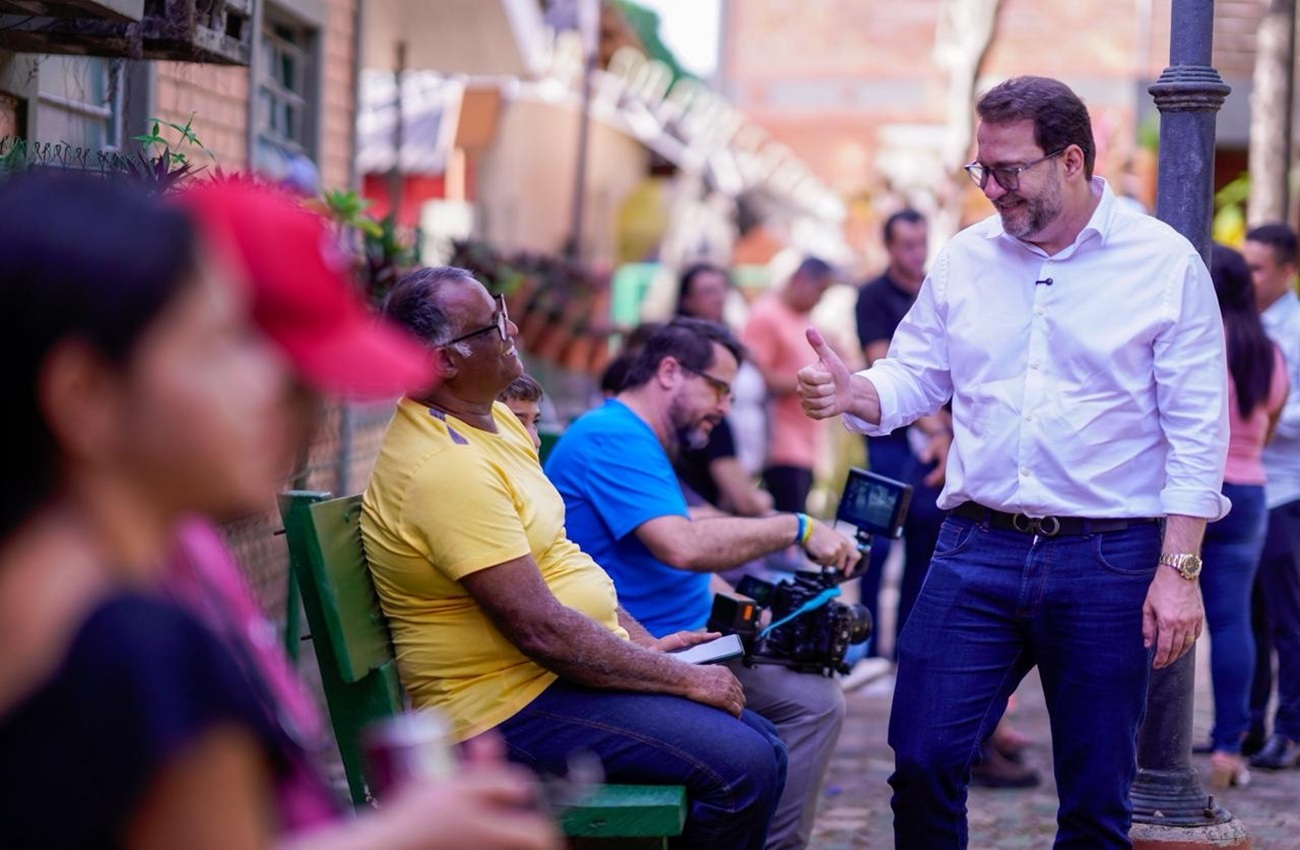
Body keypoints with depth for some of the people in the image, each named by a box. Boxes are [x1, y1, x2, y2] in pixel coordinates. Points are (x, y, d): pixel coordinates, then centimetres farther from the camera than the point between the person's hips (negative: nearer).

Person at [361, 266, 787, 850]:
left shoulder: (494, 420, 10)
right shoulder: (446, 468, -23)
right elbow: (540, 630, -25)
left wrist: (644, 642, 12)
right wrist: (684, 679, -17)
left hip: (562, 671, 10)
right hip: (507, 706, -10)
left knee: (761, 748, 5)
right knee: (742, 767, -21)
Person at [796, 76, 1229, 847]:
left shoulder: (1166, 263, -4)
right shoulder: (965, 259, 7)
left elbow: (1197, 430, -5)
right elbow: (916, 378, 11)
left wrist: (1179, 570, -11)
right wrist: (850, 393, -12)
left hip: (1109, 559, -3)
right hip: (978, 550, 3)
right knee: (923, 761, -2)